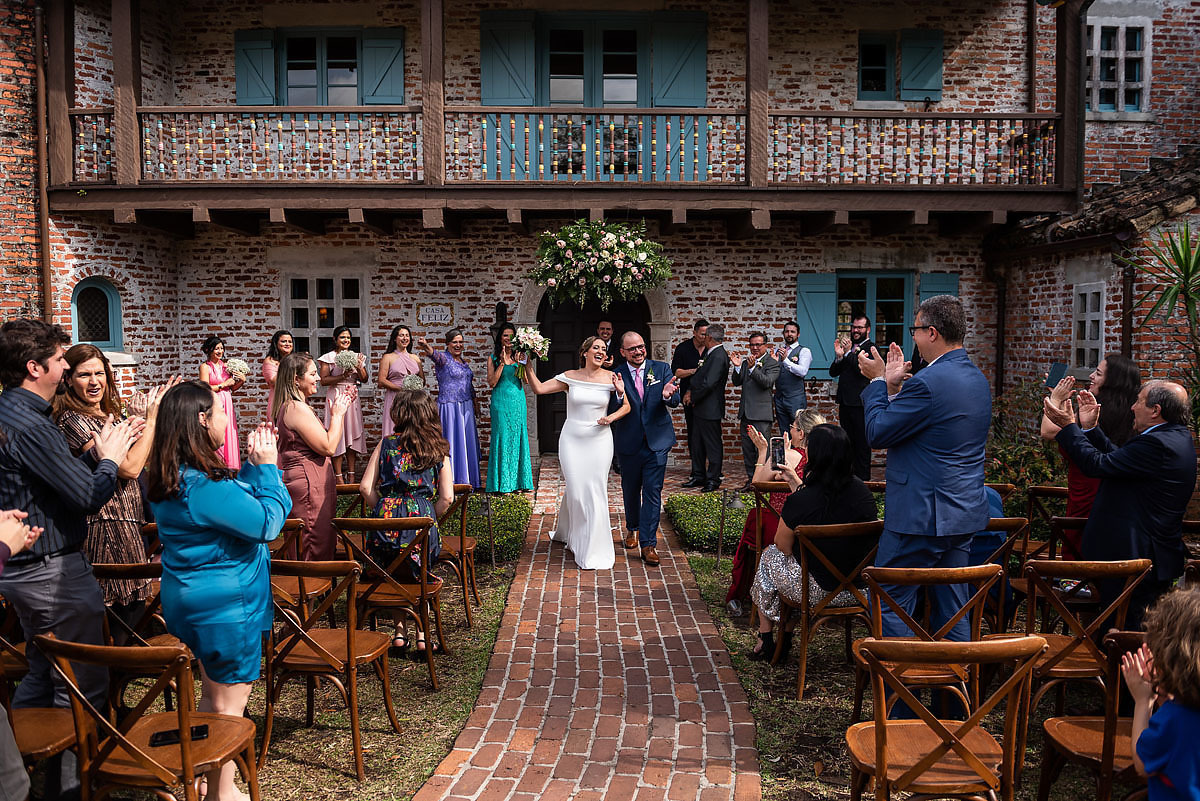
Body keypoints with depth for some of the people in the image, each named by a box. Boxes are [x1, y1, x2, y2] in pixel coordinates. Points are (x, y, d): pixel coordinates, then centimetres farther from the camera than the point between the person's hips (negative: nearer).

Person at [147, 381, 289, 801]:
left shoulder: (172, 478, 4)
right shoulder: (203, 484, -28)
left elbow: (234, 502, 15)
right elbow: (267, 522, -23)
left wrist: (254, 467, 4)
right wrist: (267, 467, -14)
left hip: (194, 602, 10)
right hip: (224, 606, -10)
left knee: (213, 695, 24)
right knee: (228, 703, 6)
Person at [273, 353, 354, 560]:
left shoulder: (287, 407, 14)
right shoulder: (298, 408, -18)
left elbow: (321, 438, 19)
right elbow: (328, 447, -20)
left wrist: (341, 408, 15)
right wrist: (337, 414, -7)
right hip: (309, 483, -11)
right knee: (317, 551, -4)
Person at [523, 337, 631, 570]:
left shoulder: (611, 377, 1)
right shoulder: (570, 377, 1)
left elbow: (627, 406, 8)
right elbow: (539, 388, -1)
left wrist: (612, 417, -10)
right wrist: (528, 366, -8)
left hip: (599, 440, 0)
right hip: (572, 439, 0)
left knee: (595, 491, 0)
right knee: (575, 490, -1)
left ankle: (594, 548, 12)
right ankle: (568, 533, 25)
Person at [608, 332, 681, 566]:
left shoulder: (662, 369, -1)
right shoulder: (616, 375, -4)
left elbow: (675, 401, -10)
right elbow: (612, 410, -14)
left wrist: (668, 395, -33)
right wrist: (619, 395, -35)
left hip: (657, 441, -1)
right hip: (628, 443, 1)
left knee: (653, 492, -3)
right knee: (630, 490, 17)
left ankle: (648, 544, 1)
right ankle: (632, 529, 41)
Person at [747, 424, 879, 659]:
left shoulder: (799, 501, -24)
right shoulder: (862, 490, -7)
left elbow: (783, 546, -7)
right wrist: (798, 483, 21)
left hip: (817, 589, -5)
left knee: (768, 555, 22)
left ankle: (766, 639, 35)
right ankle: (785, 634, 36)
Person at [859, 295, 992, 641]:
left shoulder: (928, 382, -21)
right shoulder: (978, 379, 10)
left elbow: (877, 433, -15)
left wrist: (878, 380, -4)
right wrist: (893, 386, 10)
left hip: (921, 515, -9)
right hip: (963, 513, 10)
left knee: (890, 602, 2)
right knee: (951, 608, 17)